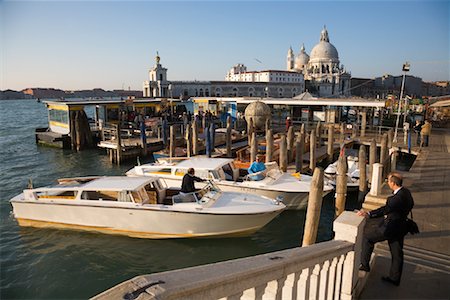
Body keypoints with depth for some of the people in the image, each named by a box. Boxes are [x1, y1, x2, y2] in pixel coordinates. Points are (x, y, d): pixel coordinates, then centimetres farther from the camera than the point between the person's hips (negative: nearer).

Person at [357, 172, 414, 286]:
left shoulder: (399, 197, -28)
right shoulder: (405, 192, 2)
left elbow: (387, 209, -37)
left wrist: (369, 214, -44)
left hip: (390, 228, -10)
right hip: (399, 227, 10)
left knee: (366, 234, 2)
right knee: (397, 253, 18)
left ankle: (364, 264, 10)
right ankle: (394, 278, 33)